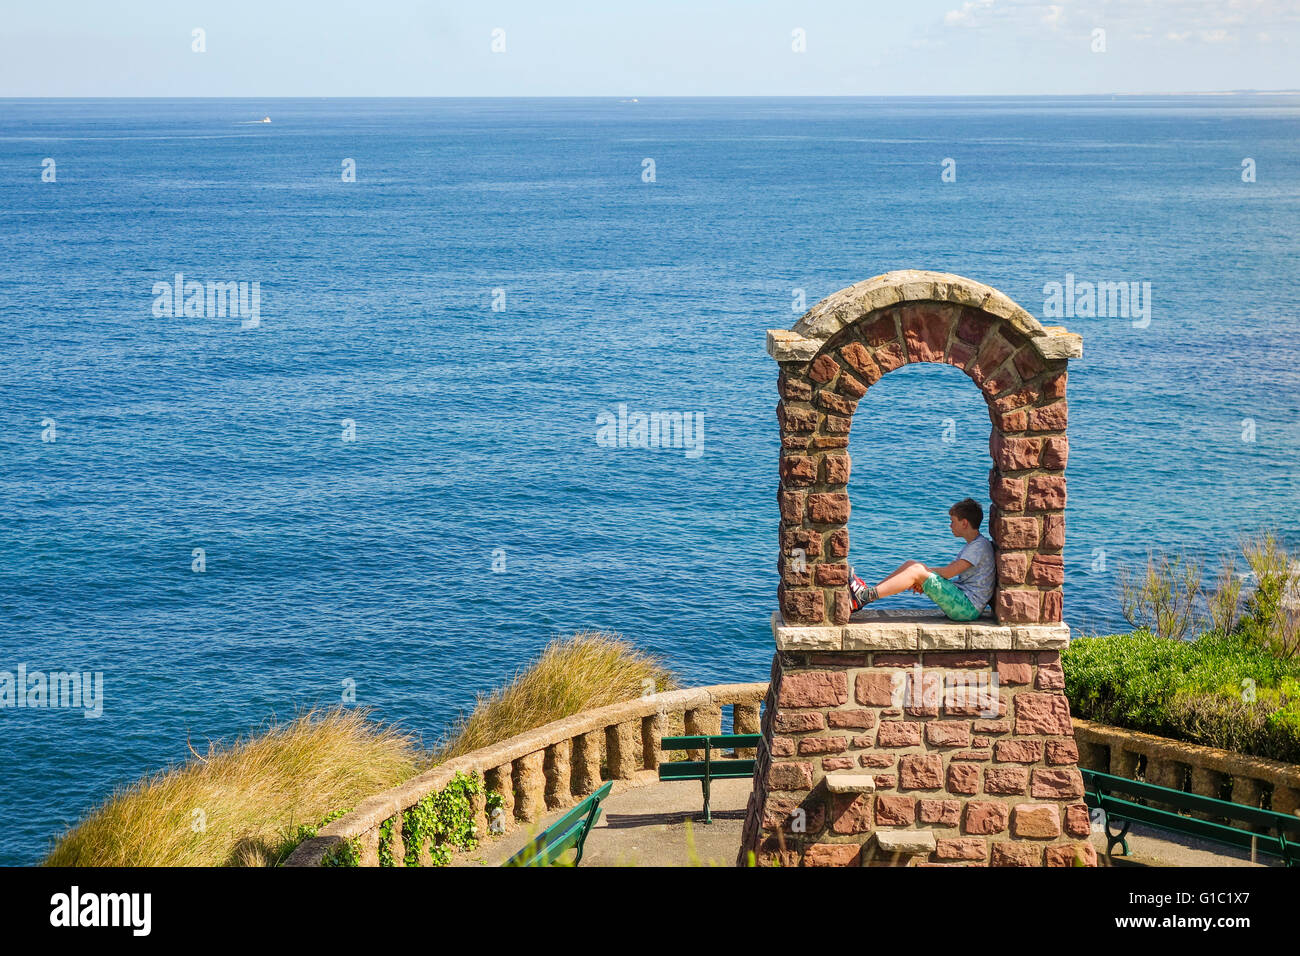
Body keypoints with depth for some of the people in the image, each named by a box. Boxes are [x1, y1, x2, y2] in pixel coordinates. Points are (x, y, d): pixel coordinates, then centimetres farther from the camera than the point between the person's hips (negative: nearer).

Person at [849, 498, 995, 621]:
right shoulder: (972, 545, 21)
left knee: (916, 570, -20)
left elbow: (948, 573, -17)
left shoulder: (980, 546, -12)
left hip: (968, 607, -10)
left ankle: (866, 596, -23)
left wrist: (924, 571, -3)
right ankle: (867, 593, -2)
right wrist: (925, 584, 3)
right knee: (910, 564, 4)